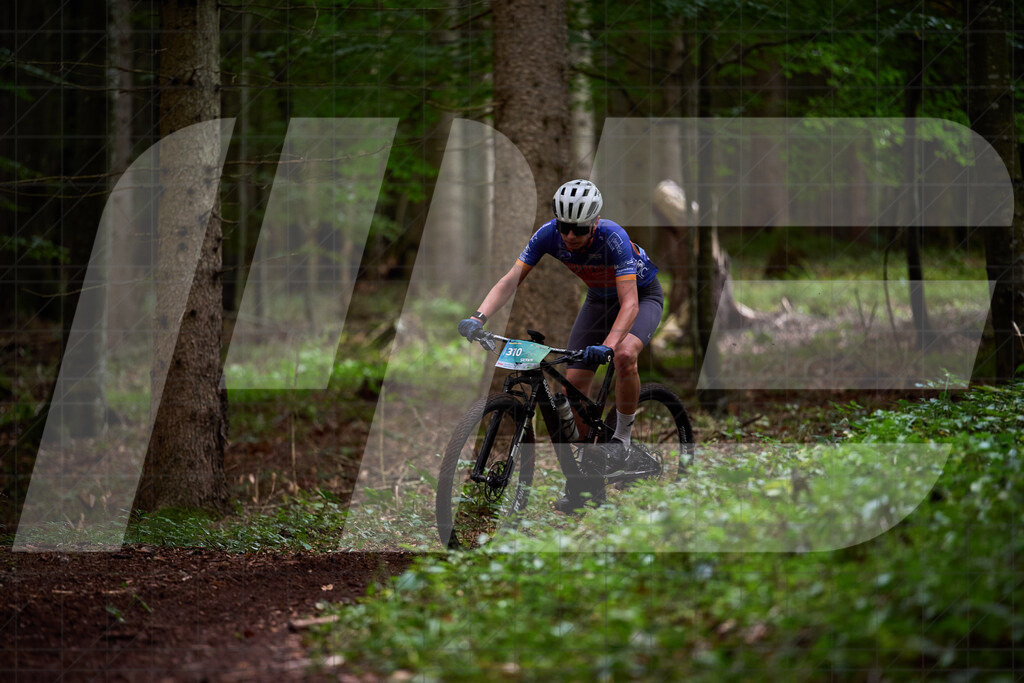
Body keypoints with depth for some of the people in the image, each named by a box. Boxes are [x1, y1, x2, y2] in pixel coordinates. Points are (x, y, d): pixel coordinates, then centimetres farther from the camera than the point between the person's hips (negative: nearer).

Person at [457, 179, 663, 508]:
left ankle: (623, 434, -13)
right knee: (574, 379, -7)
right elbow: (510, 280, -26)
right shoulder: (549, 234, -25)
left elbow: (629, 303, -43)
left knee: (624, 355, -34)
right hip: (599, 299, 5)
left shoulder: (612, 237, -37)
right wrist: (479, 317, -43)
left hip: (642, 295, -5)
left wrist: (607, 346, -59)